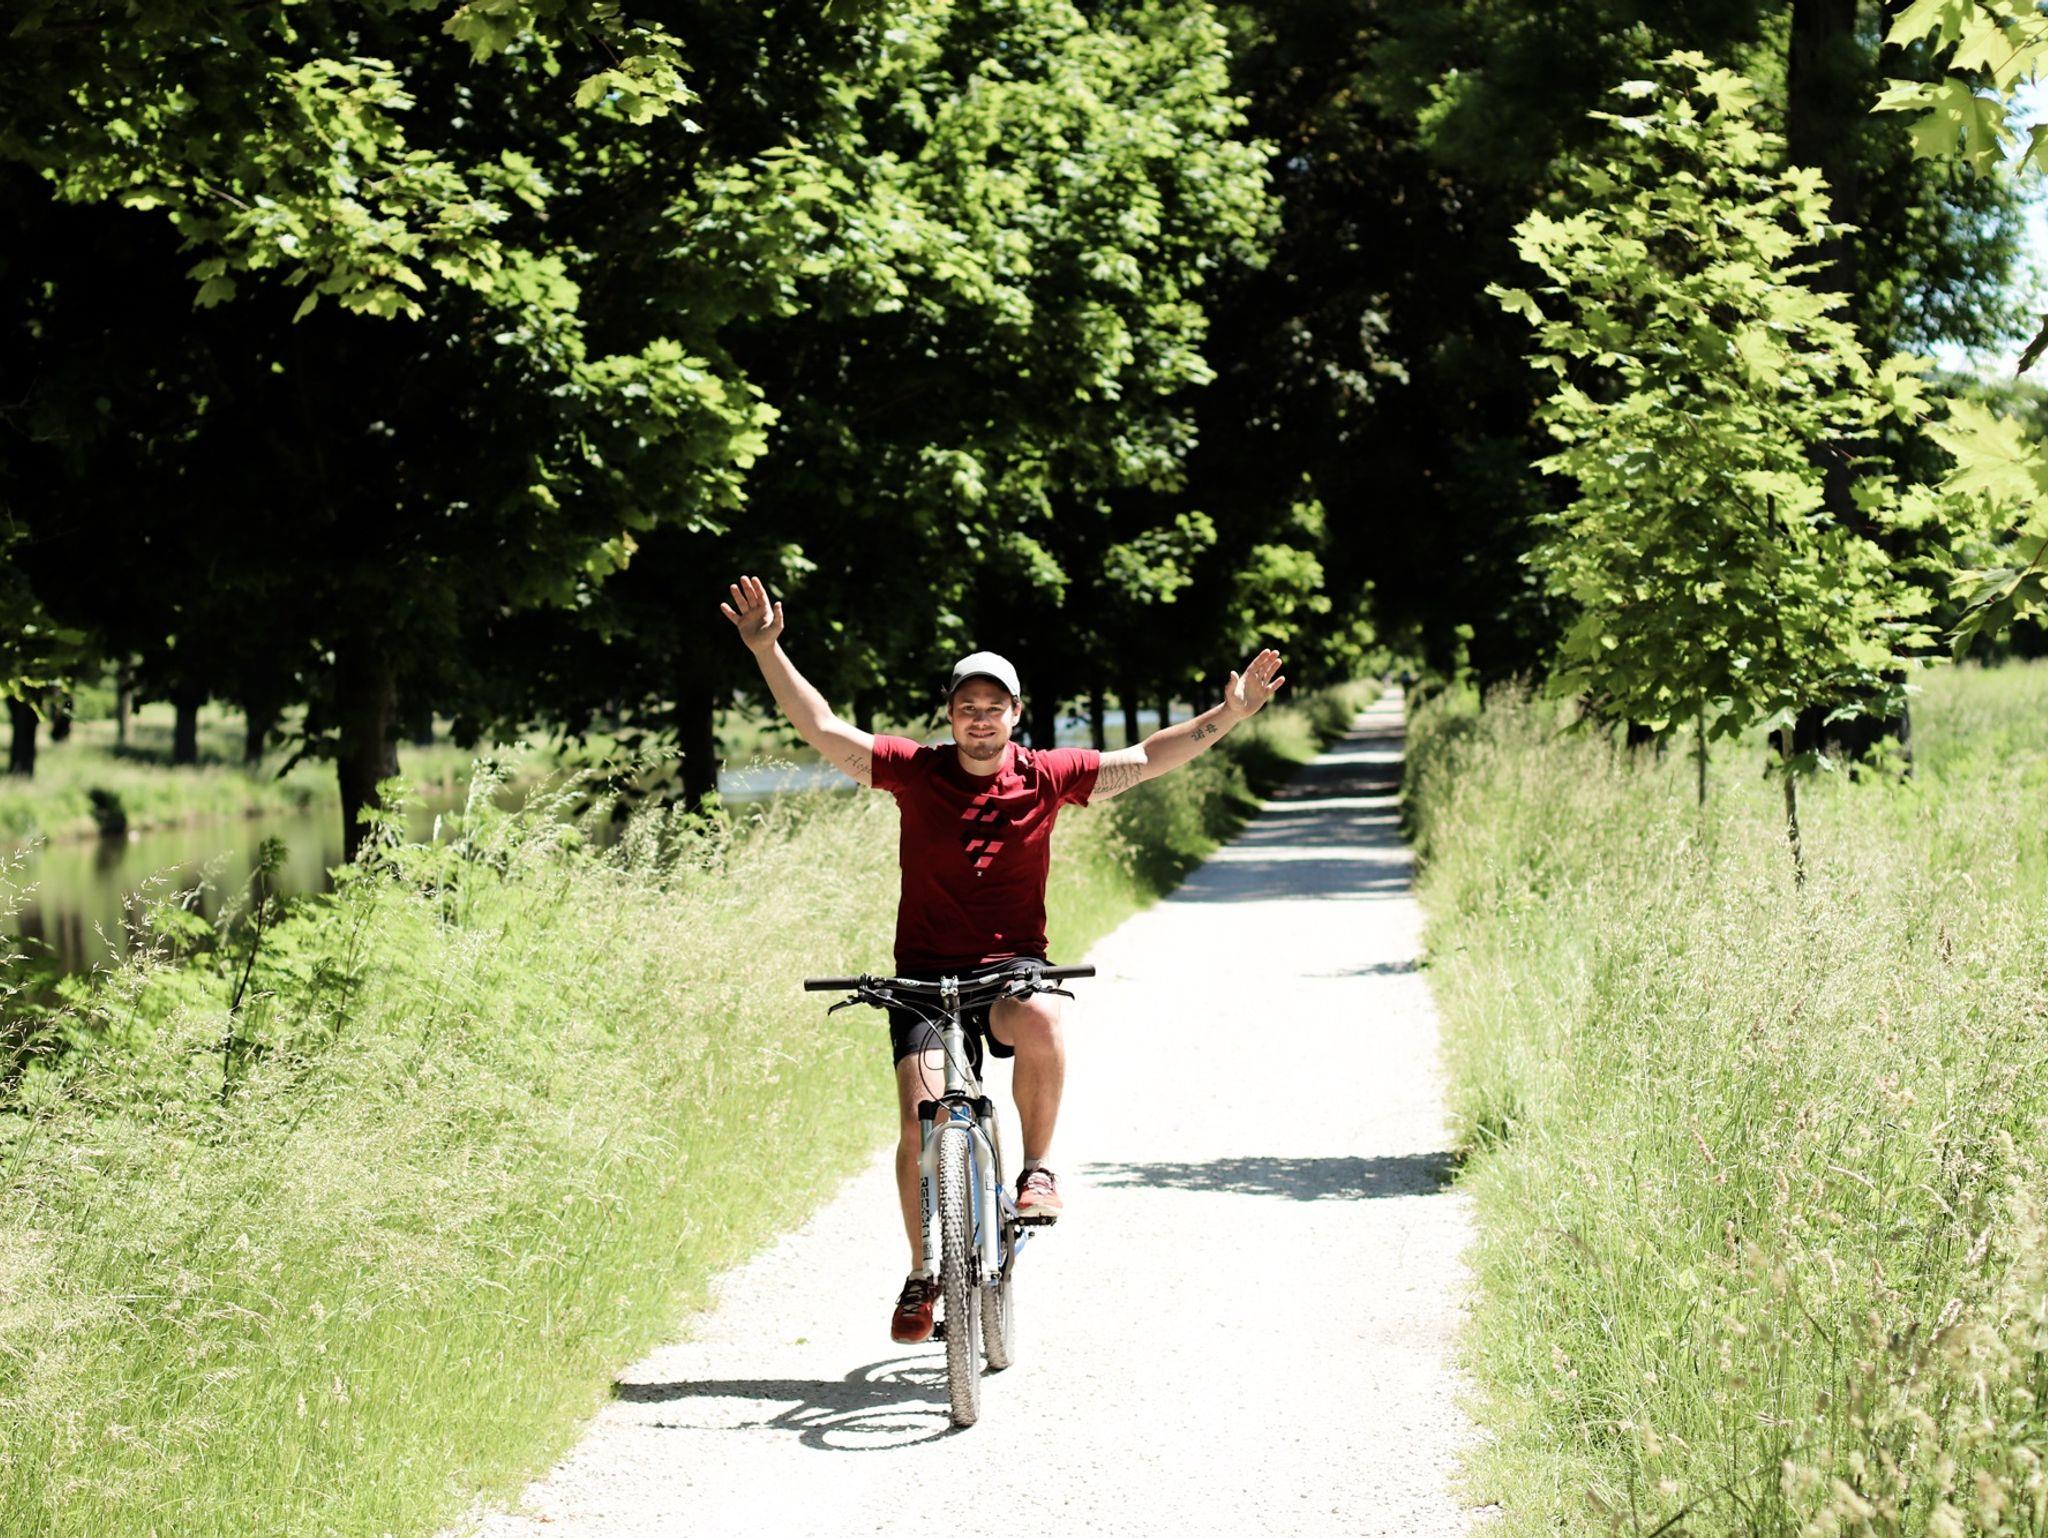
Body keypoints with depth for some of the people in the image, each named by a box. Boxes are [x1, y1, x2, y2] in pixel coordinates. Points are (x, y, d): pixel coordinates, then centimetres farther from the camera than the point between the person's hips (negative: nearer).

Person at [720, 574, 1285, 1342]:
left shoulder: (1045, 777, 1)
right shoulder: (915, 772, -1)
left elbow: (1142, 760, 2)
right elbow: (822, 730, -4)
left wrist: (1228, 715, -6)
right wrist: (767, 650, -13)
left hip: (1011, 967, 0)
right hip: (926, 972, 0)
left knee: (1040, 1023, -36)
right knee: (919, 1122, -13)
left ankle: (1037, 1167, -12)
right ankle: (923, 1274, 7)